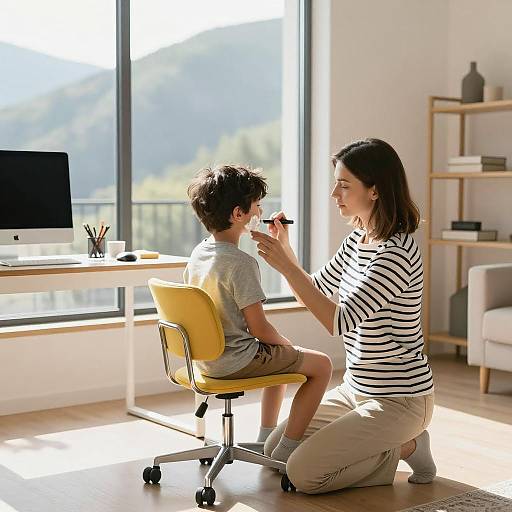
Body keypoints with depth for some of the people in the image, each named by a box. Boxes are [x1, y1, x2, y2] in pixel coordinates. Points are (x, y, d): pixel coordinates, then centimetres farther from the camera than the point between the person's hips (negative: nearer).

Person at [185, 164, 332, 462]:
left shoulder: (198, 253, 4)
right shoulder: (241, 263, -23)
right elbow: (259, 328, -22)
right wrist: (287, 344, -1)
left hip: (206, 357, 9)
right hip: (235, 361, -9)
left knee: (281, 357, 32)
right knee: (321, 364, 1)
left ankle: (267, 438, 34)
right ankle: (284, 453, 2)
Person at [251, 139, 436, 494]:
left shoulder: (397, 254, -25)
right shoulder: (358, 238, 4)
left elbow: (338, 322, -31)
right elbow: (317, 291, 15)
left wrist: (285, 265, -31)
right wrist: (285, 249, -1)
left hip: (398, 398, -9)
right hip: (357, 388, 9)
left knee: (302, 473, -16)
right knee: (274, 449, 12)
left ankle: (405, 447, 3)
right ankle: (395, 441, 16)